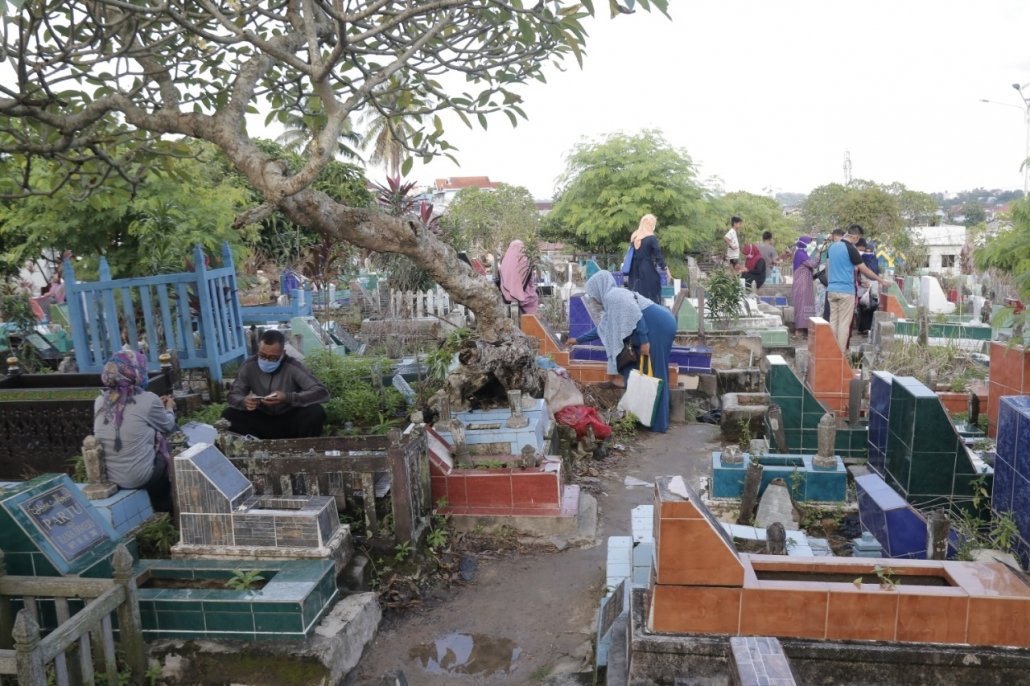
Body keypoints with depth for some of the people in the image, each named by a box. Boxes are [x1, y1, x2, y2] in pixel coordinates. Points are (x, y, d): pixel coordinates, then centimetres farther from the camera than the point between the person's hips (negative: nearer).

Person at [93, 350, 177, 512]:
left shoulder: (101, 401, 1)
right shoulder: (147, 399, -16)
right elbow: (167, 426, 2)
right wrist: (169, 409, 22)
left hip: (108, 476, 6)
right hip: (140, 478, -6)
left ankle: (160, 509, 34)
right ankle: (166, 508, 34)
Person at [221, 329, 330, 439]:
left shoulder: (292, 367, -18)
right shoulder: (249, 365, -9)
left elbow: (322, 392, -27)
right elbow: (233, 395, -3)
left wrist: (288, 398, -40)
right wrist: (244, 402, -29)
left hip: (290, 422, -3)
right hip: (262, 421, 3)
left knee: (316, 412, -31)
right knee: (228, 415, -20)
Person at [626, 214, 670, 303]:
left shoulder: (634, 236, 8)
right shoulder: (652, 238, -10)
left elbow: (631, 254, 11)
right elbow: (658, 255, -9)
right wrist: (664, 268, 2)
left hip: (635, 270, 6)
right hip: (648, 271, -6)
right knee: (651, 296, 1)